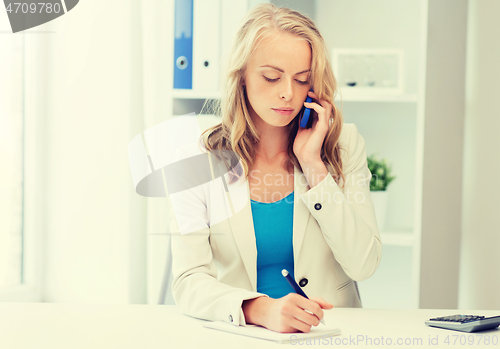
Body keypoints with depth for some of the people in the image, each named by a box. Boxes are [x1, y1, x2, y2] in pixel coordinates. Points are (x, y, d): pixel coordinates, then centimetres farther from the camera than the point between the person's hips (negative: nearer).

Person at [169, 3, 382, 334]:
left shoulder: (345, 145, 2)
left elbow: (364, 265, -6)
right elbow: (189, 281, -9)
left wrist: (312, 163, -11)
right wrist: (261, 309, -27)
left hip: (330, 335, 0)